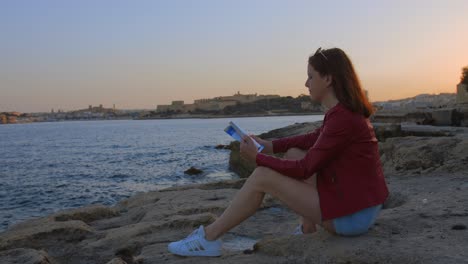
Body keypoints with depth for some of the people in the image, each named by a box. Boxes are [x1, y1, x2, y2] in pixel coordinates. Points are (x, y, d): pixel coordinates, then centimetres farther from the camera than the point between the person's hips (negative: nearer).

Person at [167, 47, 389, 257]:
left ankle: (208, 238, 3)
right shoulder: (345, 111, 6)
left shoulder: (343, 118, -22)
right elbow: (314, 139, 21)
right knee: (293, 154, 13)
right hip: (357, 201, 9)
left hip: (353, 216, -9)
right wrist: (271, 146, 12)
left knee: (262, 177, -10)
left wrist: (257, 157, -7)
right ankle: (308, 229, 13)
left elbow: (304, 169, -18)